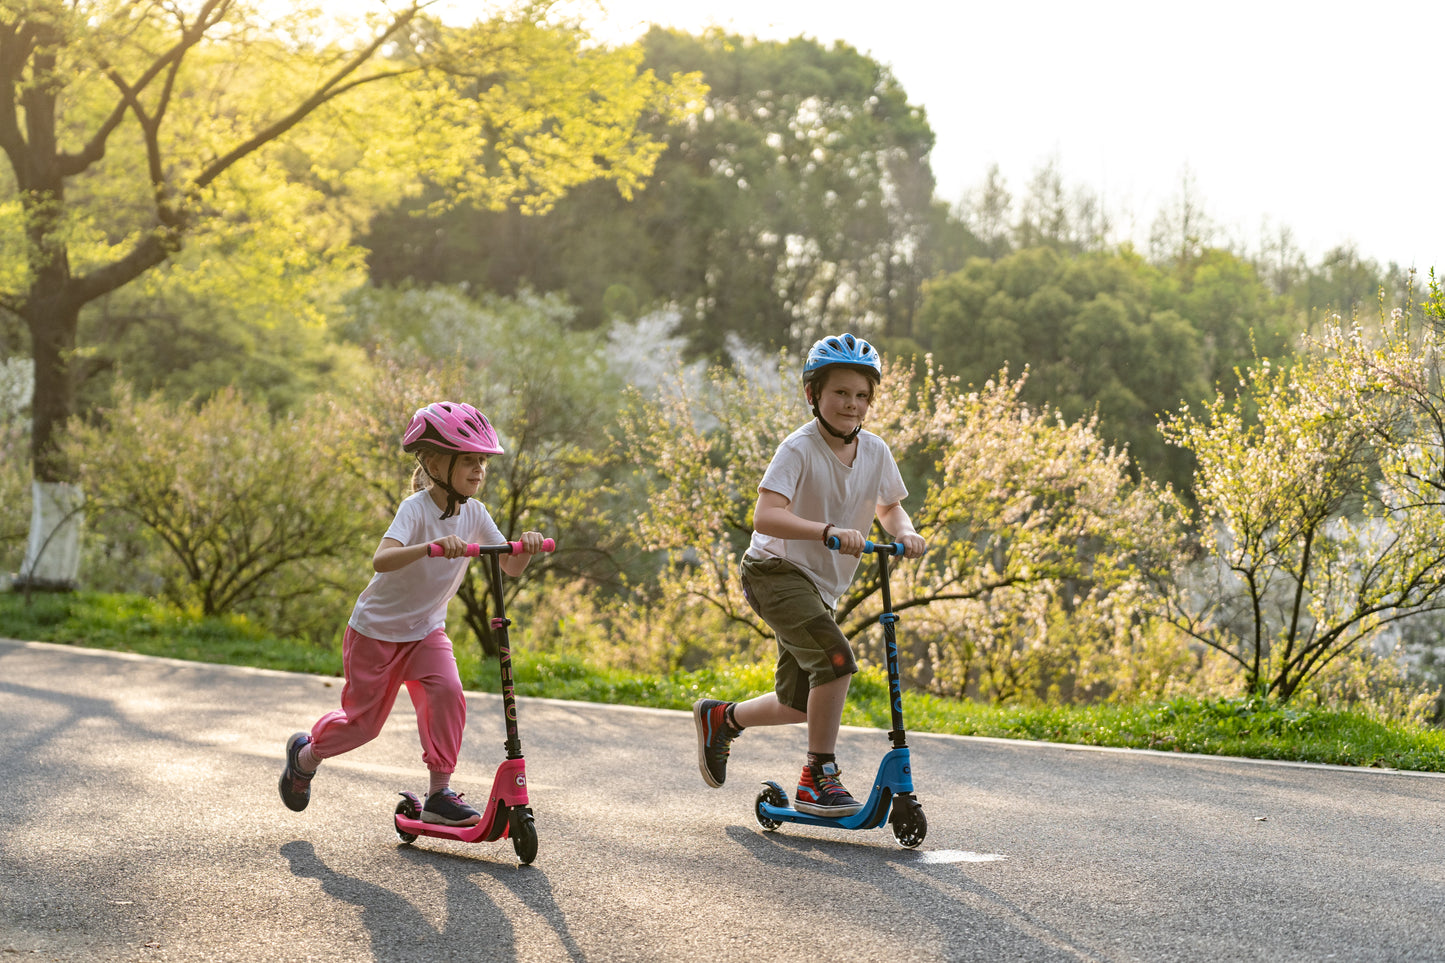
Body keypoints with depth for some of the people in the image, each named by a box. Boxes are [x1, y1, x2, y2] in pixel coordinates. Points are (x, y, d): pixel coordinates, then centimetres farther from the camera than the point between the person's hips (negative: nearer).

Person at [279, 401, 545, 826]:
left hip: (426, 631, 5)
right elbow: (381, 560, -42)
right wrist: (432, 546, -58)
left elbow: (510, 567, -7)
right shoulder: (416, 509, -26)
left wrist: (525, 546, -30)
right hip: (376, 630, -5)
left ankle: (439, 792, -11)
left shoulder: (473, 513, -7)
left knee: (447, 693, -20)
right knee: (364, 719, 4)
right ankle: (306, 753, 35)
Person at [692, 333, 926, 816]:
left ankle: (720, 718, 39)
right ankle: (819, 776, -16)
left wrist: (905, 532, -7)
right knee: (835, 657, -28)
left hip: (820, 585, 7)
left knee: (799, 703, 11)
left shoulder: (875, 451, -1)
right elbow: (765, 516, -31)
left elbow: (889, 507, 16)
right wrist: (828, 531, -44)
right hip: (775, 571, -7)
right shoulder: (799, 449, -19)